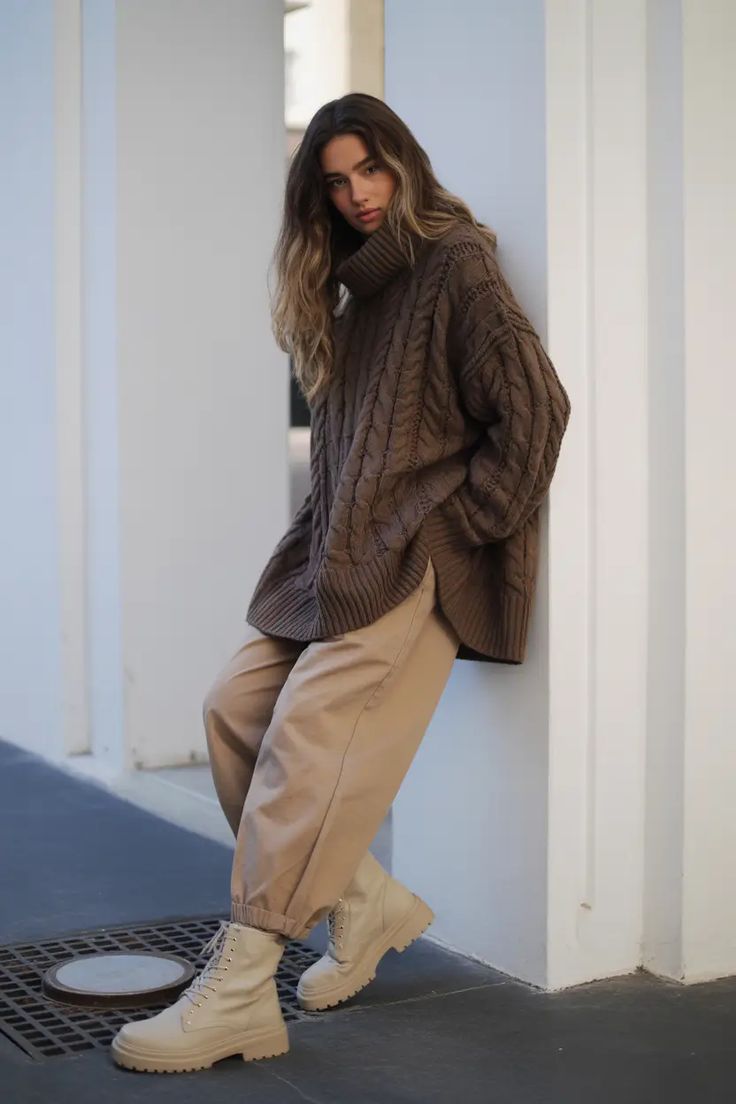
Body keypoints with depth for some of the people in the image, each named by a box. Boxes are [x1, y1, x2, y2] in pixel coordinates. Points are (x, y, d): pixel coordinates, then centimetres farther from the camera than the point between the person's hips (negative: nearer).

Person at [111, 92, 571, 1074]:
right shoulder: (354, 290, 21)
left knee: (307, 734, -17)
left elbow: (536, 406, -12)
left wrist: (466, 523, -10)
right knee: (235, 706, -1)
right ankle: (367, 901, 10)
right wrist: (320, 540, 12)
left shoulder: (455, 266, -5)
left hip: (416, 559, -9)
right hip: (343, 550, 9)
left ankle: (239, 993, -14)